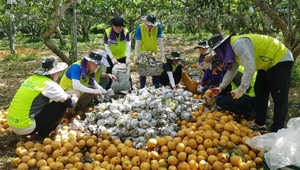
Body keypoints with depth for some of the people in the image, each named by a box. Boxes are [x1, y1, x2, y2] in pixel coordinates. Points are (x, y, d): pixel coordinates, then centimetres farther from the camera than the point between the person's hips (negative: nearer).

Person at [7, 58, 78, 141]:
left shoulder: (32, 79, 9)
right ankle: (41, 135, 4)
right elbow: (69, 103, -5)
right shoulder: (49, 84, -13)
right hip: (25, 127, -8)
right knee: (61, 105, -3)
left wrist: (68, 96, 26)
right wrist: (74, 98, 17)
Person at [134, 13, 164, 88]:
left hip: (154, 52, 2)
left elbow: (160, 41, -14)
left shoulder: (158, 28, -15)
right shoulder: (140, 28, -19)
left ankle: (156, 88, 15)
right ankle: (142, 88, 15)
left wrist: (162, 54, -16)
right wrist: (136, 55, -23)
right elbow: (137, 43, -20)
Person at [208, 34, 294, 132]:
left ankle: (276, 131, -7)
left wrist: (241, 90, -35)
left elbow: (250, 68, -36)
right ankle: (259, 124, 24)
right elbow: (231, 71, 12)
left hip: (281, 60, -11)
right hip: (267, 63, 11)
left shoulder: (238, 44, -29)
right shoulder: (231, 48, 4)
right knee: (260, 92, 15)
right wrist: (221, 87, 5)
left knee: (279, 98, -10)